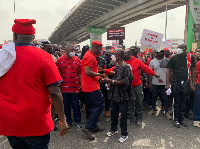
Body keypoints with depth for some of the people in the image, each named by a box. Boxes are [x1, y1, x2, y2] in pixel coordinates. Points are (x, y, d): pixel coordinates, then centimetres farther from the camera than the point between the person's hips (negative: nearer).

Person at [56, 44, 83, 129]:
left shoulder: (77, 60, 4)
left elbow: (80, 73, 5)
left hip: (75, 87, 0)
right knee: (66, 105, 11)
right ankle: (68, 121, 27)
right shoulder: (60, 60, 1)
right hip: (64, 87, 0)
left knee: (76, 105, 6)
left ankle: (77, 121, 22)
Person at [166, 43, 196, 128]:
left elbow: (193, 70, 10)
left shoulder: (190, 57, 4)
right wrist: (168, 83, -7)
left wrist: (193, 83, 7)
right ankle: (176, 120, 17)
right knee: (176, 102, 5)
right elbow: (169, 70, -1)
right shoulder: (174, 58, -3)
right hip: (176, 83, -2)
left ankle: (181, 119, 24)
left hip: (186, 83, 2)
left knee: (183, 102, 11)